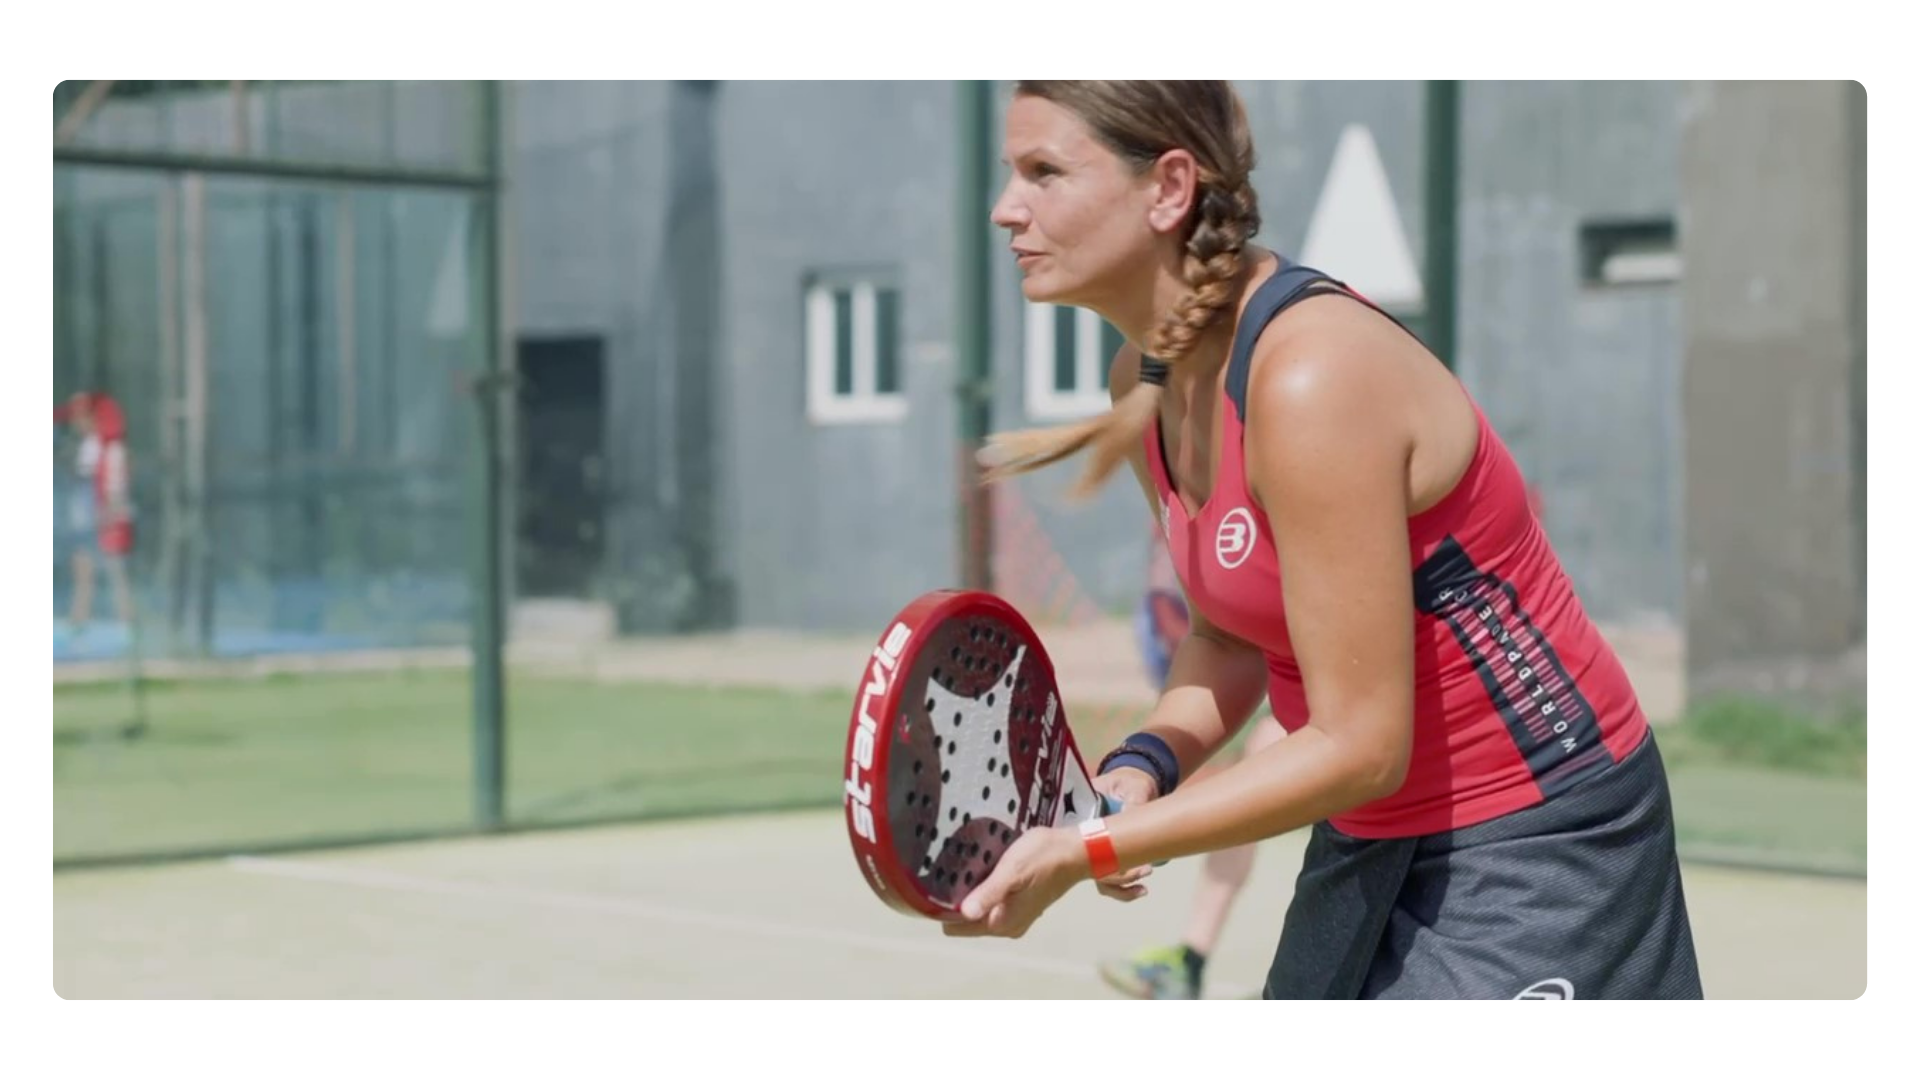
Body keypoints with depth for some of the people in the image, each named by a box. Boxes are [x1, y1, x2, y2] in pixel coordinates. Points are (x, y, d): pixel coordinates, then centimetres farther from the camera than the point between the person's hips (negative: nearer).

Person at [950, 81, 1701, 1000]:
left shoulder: (1312, 377, -27)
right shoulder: (1145, 379, 0)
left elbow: (1361, 745, -25)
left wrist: (1089, 850, -24)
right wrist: (1140, 769, -9)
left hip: (1533, 848, -8)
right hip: (1369, 845, 8)